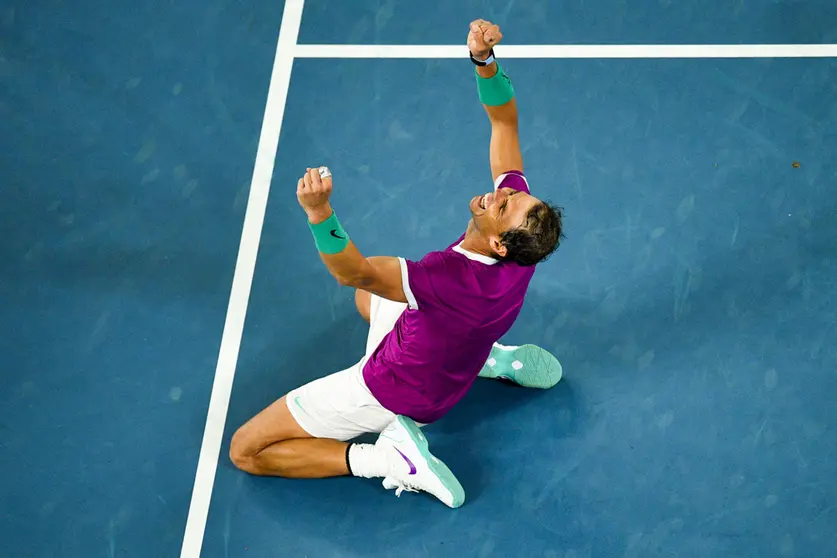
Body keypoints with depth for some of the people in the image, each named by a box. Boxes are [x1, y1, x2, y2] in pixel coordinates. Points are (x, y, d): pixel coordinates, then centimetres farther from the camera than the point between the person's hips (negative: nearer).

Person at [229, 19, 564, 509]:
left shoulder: (461, 279, -44)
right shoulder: (518, 216, -22)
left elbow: (353, 271, -51)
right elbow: (505, 120, -14)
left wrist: (320, 211, -67)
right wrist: (485, 60, -32)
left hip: (390, 390, -7)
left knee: (246, 450, -1)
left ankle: (388, 458, -8)